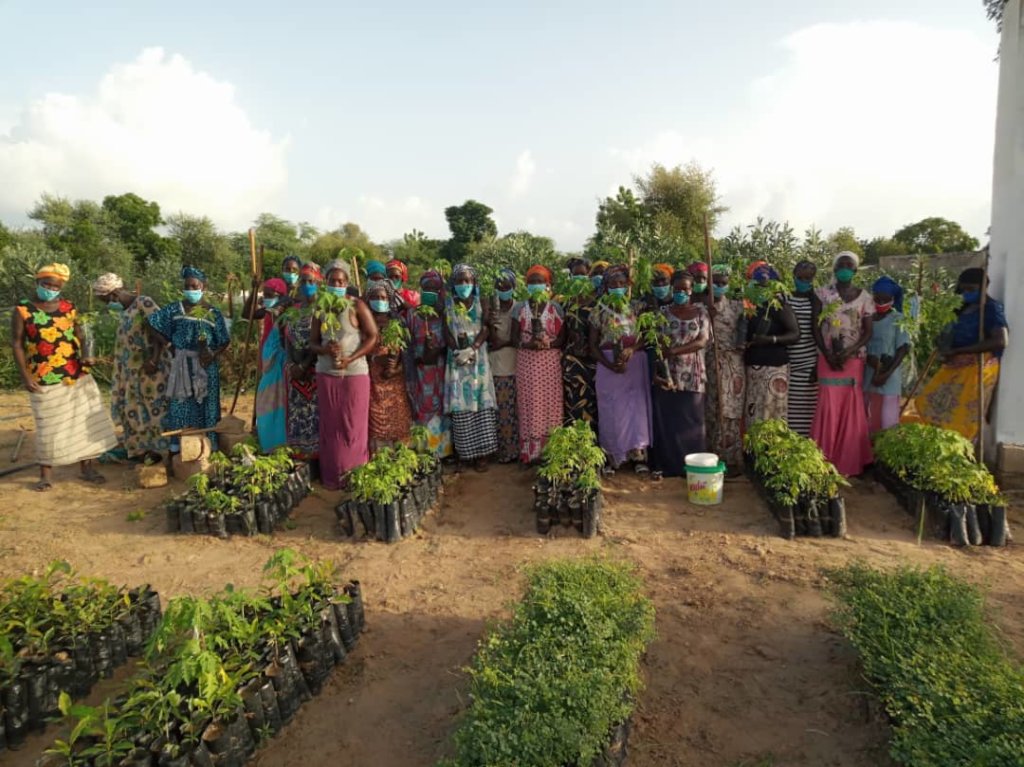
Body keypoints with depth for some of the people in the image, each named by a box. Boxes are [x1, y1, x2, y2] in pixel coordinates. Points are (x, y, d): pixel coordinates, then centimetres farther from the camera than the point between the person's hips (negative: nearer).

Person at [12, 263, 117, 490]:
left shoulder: (69, 307, 5)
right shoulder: (22, 310, -4)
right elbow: (16, 344, -4)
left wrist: (85, 355, -7)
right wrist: (25, 376, -10)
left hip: (77, 376, 3)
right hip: (45, 380, -3)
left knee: (87, 420, 5)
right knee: (49, 427, 5)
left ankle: (87, 467, 18)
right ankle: (46, 475, 19)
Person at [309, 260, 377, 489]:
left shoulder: (357, 306, -3)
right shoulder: (320, 309, 8)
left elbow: (373, 336, -8)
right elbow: (312, 343, 10)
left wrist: (350, 359, -17)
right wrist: (325, 350, -13)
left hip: (355, 373, -3)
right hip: (326, 374, 4)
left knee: (353, 426, 1)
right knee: (330, 426, 7)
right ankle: (332, 476, 16)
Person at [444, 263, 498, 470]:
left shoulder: (481, 302, 7)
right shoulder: (447, 303, 7)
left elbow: (486, 328, -2)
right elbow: (447, 331, 0)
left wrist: (472, 349, -16)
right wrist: (458, 351, -15)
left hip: (479, 358, 0)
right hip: (457, 358, 0)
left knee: (482, 404, -4)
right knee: (461, 404, -3)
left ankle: (482, 452, 0)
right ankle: (466, 452, 4)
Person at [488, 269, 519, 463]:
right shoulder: (492, 309, 6)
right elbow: (491, 339, -1)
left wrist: (504, 343, -10)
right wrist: (491, 324, -17)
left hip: (515, 366, -2)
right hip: (496, 365, 2)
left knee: (514, 408, -1)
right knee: (500, 409, 3)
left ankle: (515, 448, 10)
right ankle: (503, 449, 13)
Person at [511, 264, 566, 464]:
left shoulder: (555, 308, 3)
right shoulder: (520, 308, 4)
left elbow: (562, 338, 1)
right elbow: (514, 338, 2)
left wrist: (547, 344, -18)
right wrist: (528, 344, -17)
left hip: (550, 362, 0)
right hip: (527, 362, 1)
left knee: (550, 402, 0)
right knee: (529, 404, 1)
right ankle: (530, 452, 8)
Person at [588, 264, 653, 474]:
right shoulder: (599, 312, 4)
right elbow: (593, 345, 1)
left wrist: (631, 349, -18)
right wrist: (610, 365, -13)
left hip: (634, 364, 1)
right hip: (608, 365, -1)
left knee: (636, 406, -6)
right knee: (611, 409, 2)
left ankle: (637, 454, -2)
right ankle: (612, 456, 11)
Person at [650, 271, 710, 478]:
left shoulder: (701, 312, 4)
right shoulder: (663, 313, 4)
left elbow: (702, 341, -7)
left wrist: (674, 350, -19)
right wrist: (654, 371, -14)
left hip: (692, 375, 0)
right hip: (666, 375, 0)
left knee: (691, 421, 3)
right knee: (665, 421, 2)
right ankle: (663, 465, 12)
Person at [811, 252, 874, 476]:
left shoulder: (864, 297, 5)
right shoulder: (823, 294, 3)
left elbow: (868, 332, 2)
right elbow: (816, 327, 1)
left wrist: (848, 352, -14)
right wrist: (828, 354, -11)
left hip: (854, 359, 1)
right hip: (828, 358, -1)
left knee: (851, 409, 1)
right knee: (828, 407, -6)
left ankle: (849, 462, 10)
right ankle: (826, 462, 1)